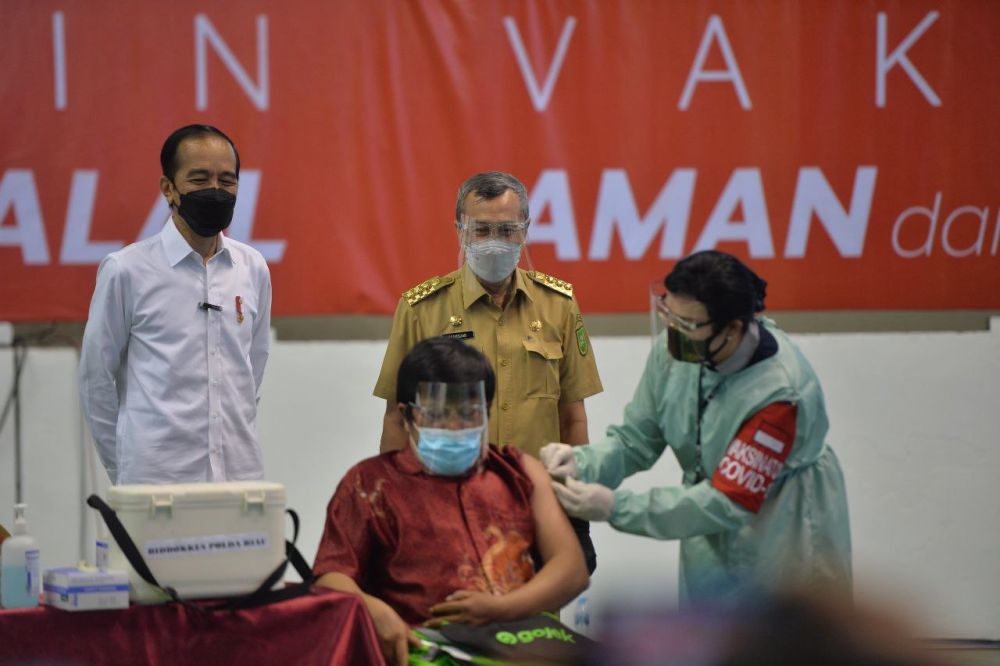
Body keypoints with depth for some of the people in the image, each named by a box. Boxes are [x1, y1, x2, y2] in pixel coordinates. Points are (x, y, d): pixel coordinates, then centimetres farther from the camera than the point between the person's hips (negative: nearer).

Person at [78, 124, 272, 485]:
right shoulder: (126, 270, -4)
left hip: (240, 475, 4)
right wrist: (124, 471, 7)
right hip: (156, 481, -4)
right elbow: (96, 380, 2)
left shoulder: (253, 268, 7)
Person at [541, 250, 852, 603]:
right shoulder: (675, 348, -12)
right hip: (712, 549, 6)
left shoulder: (779, 392, -30)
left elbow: (727, 503, -27)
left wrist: (615, 507, -30)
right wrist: (582, 463, -22)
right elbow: (636, 439, -1)